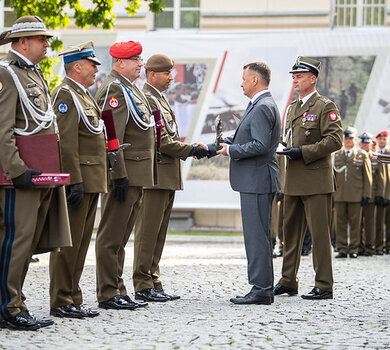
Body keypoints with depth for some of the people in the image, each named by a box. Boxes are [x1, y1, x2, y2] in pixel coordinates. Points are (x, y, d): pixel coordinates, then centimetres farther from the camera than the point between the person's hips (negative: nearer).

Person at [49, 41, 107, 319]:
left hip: (90, 182, 10)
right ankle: (61, 302, -3)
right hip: (78, 179, -10)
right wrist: (75, 181, -23)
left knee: (81, 242, 11)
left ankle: (73, 299, 15)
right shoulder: (66, 95, -12)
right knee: (68, 242, -6)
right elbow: (66, 143, -19)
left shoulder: (84, 95, 20)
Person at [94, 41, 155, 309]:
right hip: (125, 174, -10)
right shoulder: (115, 89, -12)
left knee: (121, 237, 13)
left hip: (137, 175, 10)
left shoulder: (131, 88, 19)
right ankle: (108, 294, -2)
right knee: (112, 237, -5)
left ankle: (118, 292, 17)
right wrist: (119, 175, -23)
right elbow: (112, 138, -19)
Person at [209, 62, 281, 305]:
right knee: (259, 236, 13)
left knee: (257, 236, -9)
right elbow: (242, 139, 24)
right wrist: (209, 148, 19)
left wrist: (231, 151, -12)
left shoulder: (263, 108, -15)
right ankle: (264, 289, 18)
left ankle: (261, 291, -7)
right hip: (254, 182, 11)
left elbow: (261, 145, -24)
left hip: (257, 182, -11)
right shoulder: (259, 106, 19)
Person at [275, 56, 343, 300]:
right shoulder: (293, 108, 17)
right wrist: (284, 148, 7)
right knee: (291, 231, 12)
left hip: (316, 180, -8)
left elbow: (335, 140, -15)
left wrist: (304, 152, -19)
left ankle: (324, 286, -2)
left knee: (320, 233, -5)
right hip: (294, 180, 8)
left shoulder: (326, 107, -7)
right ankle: (288, 282, 20)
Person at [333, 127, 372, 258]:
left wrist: (366, 195, -2)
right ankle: (342, 249, 6)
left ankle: (354, 249, 6)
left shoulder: (362, 155, 7)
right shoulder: (336, 155, 13)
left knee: (355, 223, -1)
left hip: (355, 196, -2)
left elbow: (367, 177, 5)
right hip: (339, 196, 2)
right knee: (340, 223, 1)